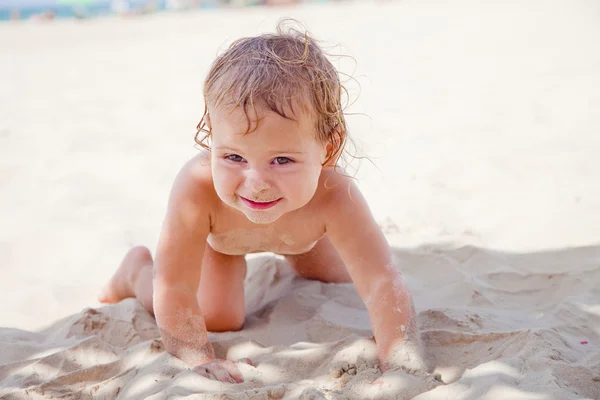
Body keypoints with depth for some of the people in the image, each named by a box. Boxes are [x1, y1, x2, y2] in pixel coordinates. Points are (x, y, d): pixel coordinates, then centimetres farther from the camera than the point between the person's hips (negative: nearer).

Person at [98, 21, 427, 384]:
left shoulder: (335, 197, -48)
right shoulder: (198, 190, -49)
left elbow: (382, 283, -43)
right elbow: (175, 291, -40)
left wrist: (399, 359, -50)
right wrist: (201, 360, -37)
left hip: (299, 230, 2)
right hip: (219, 238, -2)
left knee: (341, 282, 19)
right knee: (217, 317, -8)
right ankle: (137, 269, 19)